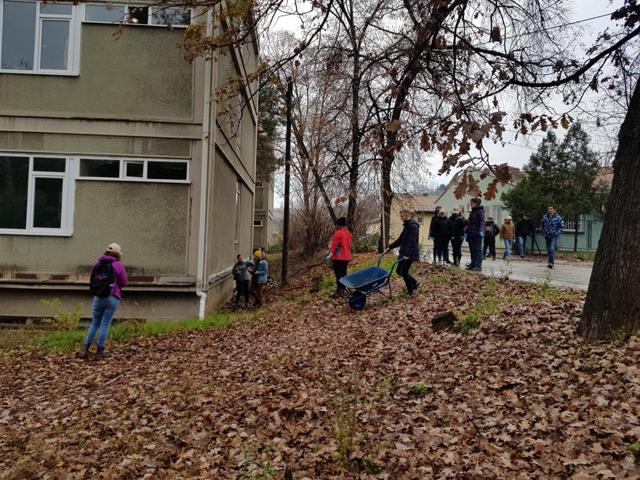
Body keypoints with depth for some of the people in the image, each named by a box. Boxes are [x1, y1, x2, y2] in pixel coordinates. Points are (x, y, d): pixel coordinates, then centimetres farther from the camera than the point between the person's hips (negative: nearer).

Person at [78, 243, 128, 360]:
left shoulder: (96, 264, 7)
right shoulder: (118, 265, -5)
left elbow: (93, 281, 16)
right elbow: (124, 283, 1)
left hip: (98, 297, 4)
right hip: (112, 298, -4)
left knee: (95, 323, 15)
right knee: (105, 324, 1)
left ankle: (85, 349, 11)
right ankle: (100, 352, 5)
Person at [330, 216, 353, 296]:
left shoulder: (338, 233, -16)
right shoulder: (349, 233, 10)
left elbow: (334, 245, -15)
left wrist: (332, 254, -9)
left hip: (338, 258, -8)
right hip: (347, 257, 8)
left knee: (339, 274, -5)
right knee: (344, 273, 14)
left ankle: (339, 291, -7)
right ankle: (343, 290, 19)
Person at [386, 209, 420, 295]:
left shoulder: (413, 226, -17)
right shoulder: (406, 226, 14)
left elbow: (412, 242, -24)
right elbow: (400, 240, 18)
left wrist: (407, 254, -30)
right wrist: (390, 247, 14)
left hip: (410, 254, -9)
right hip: (404, 252, 9)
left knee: (404, 272, -2)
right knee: (399, 270, 12)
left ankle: (411, 291, 16)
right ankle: (415, 283, 27)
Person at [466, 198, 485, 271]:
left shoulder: (480, 211, -8)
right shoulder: (472, 212, 19)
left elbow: (481, 222, -19)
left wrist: (481, 231, -31)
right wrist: (467, 231, 22)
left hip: (477, 234, -9)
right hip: (471, 233, 9)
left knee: (478, 249, -7)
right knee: (472, 249, 12)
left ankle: (478, 266, -6)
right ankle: (473, 264, 19)